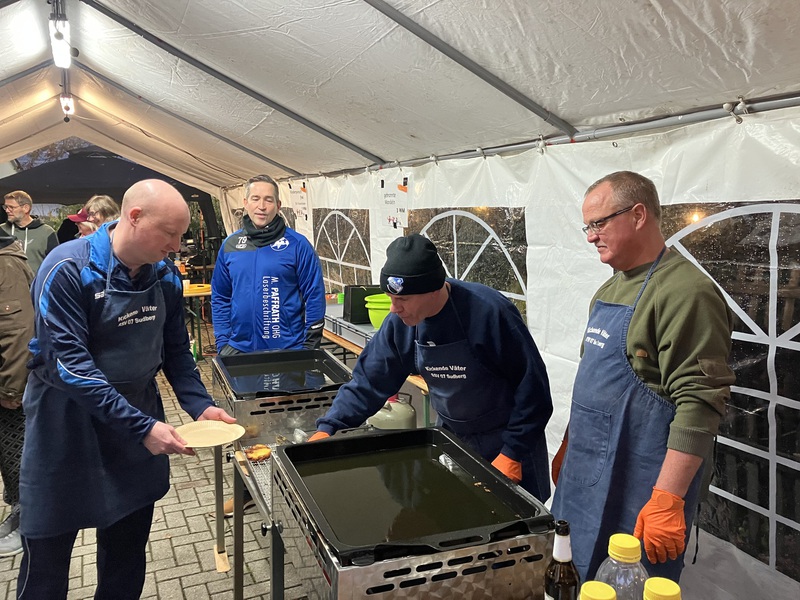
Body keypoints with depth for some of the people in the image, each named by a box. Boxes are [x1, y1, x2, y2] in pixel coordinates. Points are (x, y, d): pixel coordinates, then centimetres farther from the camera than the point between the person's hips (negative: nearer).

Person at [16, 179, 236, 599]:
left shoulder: (165, 275, -2)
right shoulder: (69, 269, -20)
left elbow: (175, 351, 7)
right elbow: (70, 364, -25)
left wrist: (200, 405, -9)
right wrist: (142, 427, -29)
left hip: (140, 420, 5)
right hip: (67, 427, -5)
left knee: (128, 551, 16)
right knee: (46, 561, 9)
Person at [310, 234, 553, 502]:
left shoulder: (489, 311, -28)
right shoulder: (400, 323, -11)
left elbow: (533, 386, -22)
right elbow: (368, 381, -3)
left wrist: (512, 453, -20)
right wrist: (327, 428, -14)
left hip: (505, 441, -5)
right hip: (450, 438, 5)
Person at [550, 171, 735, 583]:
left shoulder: (685, 291, -17)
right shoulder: (609, 290, 12)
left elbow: (699, 404, -22)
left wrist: (667, 500, -24)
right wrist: (567, 449, 21)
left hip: (635, 489, -8)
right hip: (583, 476, 9)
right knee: (571, 583, 19)